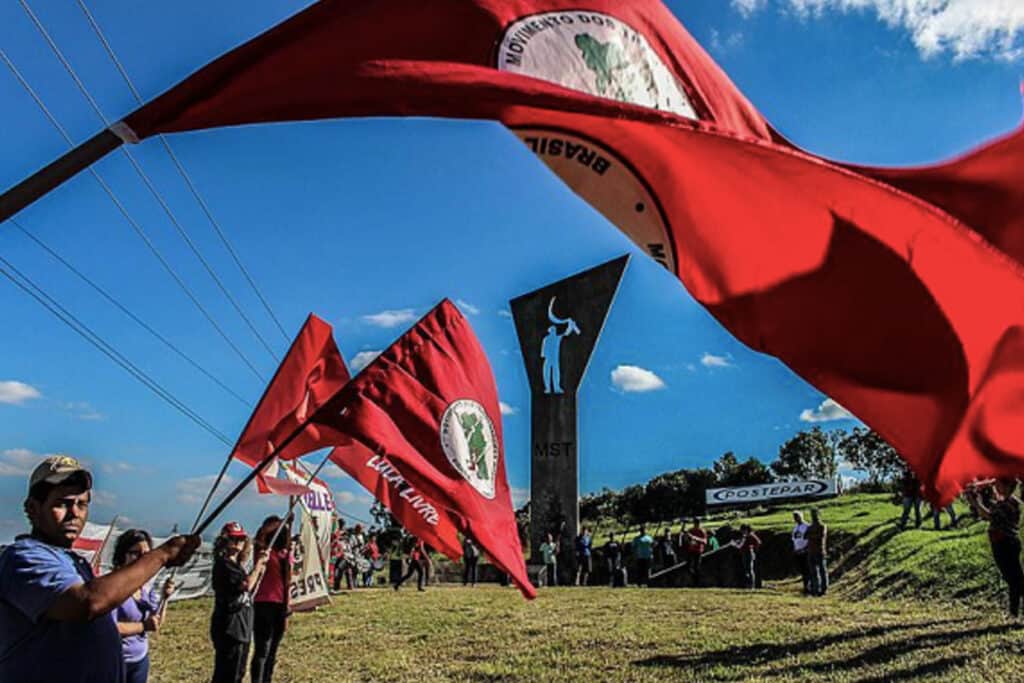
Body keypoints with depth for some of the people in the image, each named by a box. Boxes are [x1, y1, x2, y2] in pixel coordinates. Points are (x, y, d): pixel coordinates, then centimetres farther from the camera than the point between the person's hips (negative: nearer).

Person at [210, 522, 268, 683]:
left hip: (241, 627, 10)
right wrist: (258, 564, -11)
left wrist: (261, 568, 6)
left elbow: (250, 591, 18)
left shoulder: (237, 564, 15)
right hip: (229, 628, -10)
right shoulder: (223, 564, -14)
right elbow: (246, 585, -25)